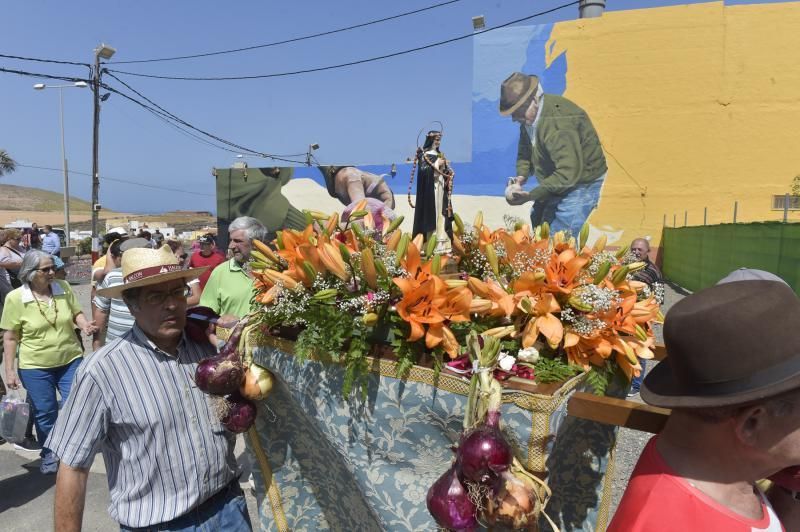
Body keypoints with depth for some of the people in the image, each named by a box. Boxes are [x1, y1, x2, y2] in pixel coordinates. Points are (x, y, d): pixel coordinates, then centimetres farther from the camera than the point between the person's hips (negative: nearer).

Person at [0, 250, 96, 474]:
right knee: (45, 414, 10)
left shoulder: (64, 288, -5)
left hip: (71, 361, 2)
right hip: (35, 367, -2)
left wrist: (84, 324, -15)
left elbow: (77, 313, 8)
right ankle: (49, 454, 33)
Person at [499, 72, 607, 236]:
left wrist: (532, 195, -33)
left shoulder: (558, 124, -31)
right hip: (556, 184, 10)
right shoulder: (531, 115, -2)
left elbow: (568, 173, -35)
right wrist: (522, 174, -9)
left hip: (582, 184, -9)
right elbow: (525, 148, 10)